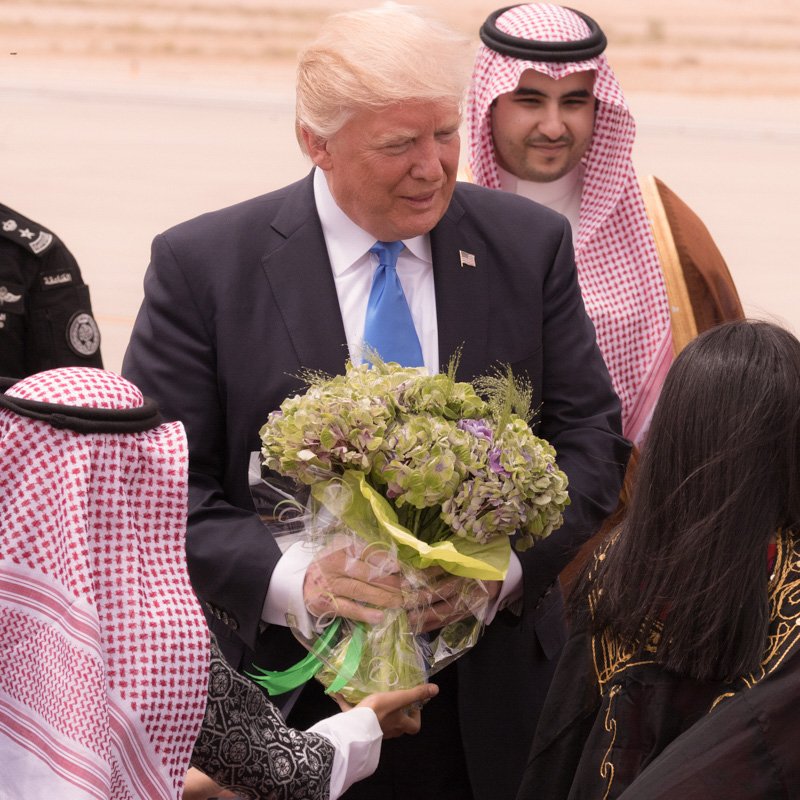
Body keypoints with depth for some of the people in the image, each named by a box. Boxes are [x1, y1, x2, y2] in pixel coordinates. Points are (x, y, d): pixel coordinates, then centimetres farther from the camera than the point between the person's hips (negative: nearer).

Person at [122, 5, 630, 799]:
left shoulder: (529, 246, 0)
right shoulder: (201, 266, -7)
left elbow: (590, 435, 2)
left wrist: (506, 565, -16)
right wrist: (291, 580, -24)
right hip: (295, 699, -2)